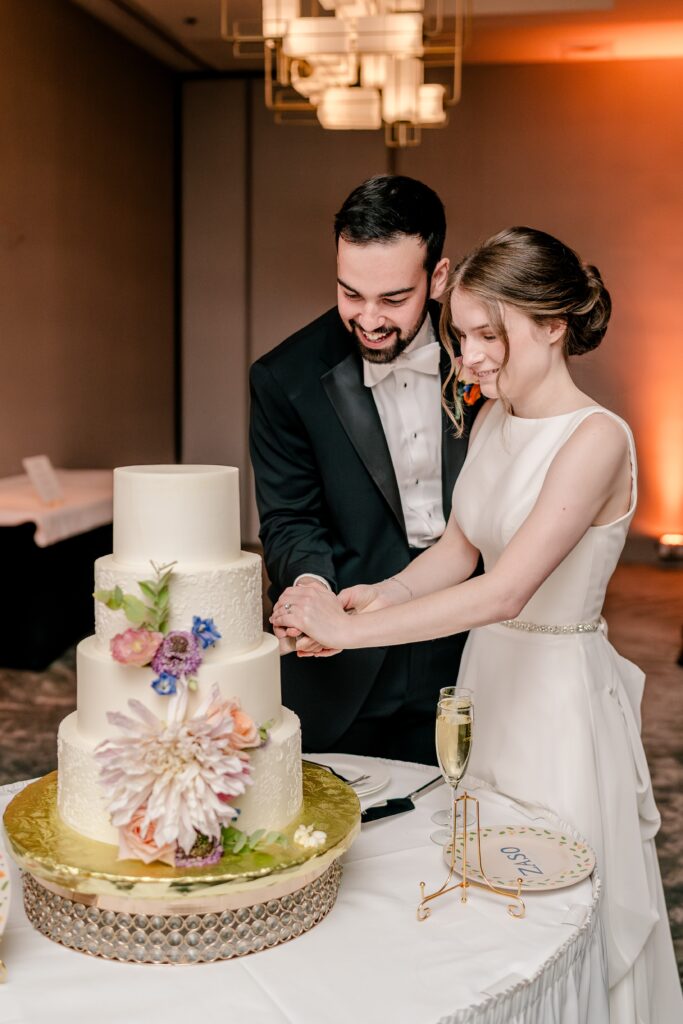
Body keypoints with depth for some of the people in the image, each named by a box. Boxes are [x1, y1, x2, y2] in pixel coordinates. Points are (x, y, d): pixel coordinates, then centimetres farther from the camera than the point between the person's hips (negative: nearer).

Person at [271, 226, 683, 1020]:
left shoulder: (595, 439, -23)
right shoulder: (492, 419, 2)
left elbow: (505, 592, -31)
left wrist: (346, 627, -30)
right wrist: (381, 596, -11)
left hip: (559, 695, -7)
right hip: (487, 674, 7)